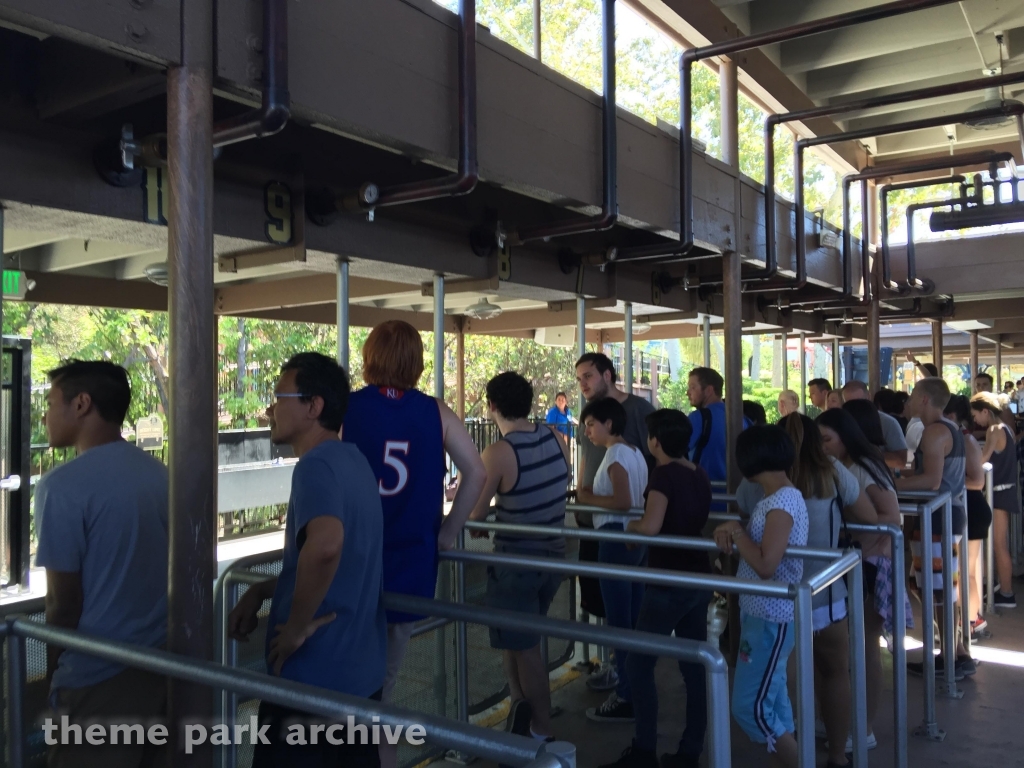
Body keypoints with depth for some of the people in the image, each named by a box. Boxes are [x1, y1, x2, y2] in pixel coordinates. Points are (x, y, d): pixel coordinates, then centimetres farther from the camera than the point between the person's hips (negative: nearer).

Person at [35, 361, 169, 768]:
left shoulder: (63, 485, -16)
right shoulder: (158, 472, 3)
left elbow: (63, 602, -13)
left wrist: (53, 673, 3)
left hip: (100, 676, -6)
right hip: (165, 663, 6)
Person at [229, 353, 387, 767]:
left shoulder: (316, 465, -19)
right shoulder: (353, 460, 8)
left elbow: (324, 547, -39)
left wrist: (297, 626, -23)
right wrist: (259, 592, 10)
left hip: (314, 676, -8)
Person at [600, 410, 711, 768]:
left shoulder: (665, 474, -16)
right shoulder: (700, 474, 7)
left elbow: (651, 526, -27)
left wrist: (628, 525, -7)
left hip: (668, 585, -8)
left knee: (639, 666, 2)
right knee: (695, 667, 12)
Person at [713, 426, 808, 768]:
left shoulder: (782, 503, -22)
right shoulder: (777, 498, 8)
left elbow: (765, 565, -27)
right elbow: (757, 541, 14)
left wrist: (736, 531, -16)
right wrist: (734, 530, -4)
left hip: (772, 618, -10)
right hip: (764, 613, 10)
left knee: (750, 706, -2)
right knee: (772, 700, 17)